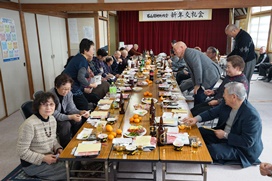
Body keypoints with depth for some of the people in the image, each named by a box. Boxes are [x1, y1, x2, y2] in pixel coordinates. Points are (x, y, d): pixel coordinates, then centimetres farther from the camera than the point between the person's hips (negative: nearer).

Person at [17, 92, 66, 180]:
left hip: (50, 157, 7)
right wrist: (43, 158, -23)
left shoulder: (52, 119, -2)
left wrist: (58, 149, -6)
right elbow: (22, 152, -20)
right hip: (33, 164, -7)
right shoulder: (29, 124, -25)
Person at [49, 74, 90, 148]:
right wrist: (71, 117, -38)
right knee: (66, 125, -29)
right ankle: (66, 147, -8)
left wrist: (80, 112, -25)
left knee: (79, 120, -15)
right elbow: (55, 115, -27)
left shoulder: (69, 93, -12)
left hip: (63, 115, 6)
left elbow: (71, 108, -5)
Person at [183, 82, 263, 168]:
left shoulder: (252, 116, -28)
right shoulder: (226, 104, -7)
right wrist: (196, 118, -10)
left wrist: (225, 135, -23)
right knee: (200, 131, 1)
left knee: (212, 149, -28)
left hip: (241, 148, -7)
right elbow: (212, 112, 5)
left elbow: (247, 142, -27)